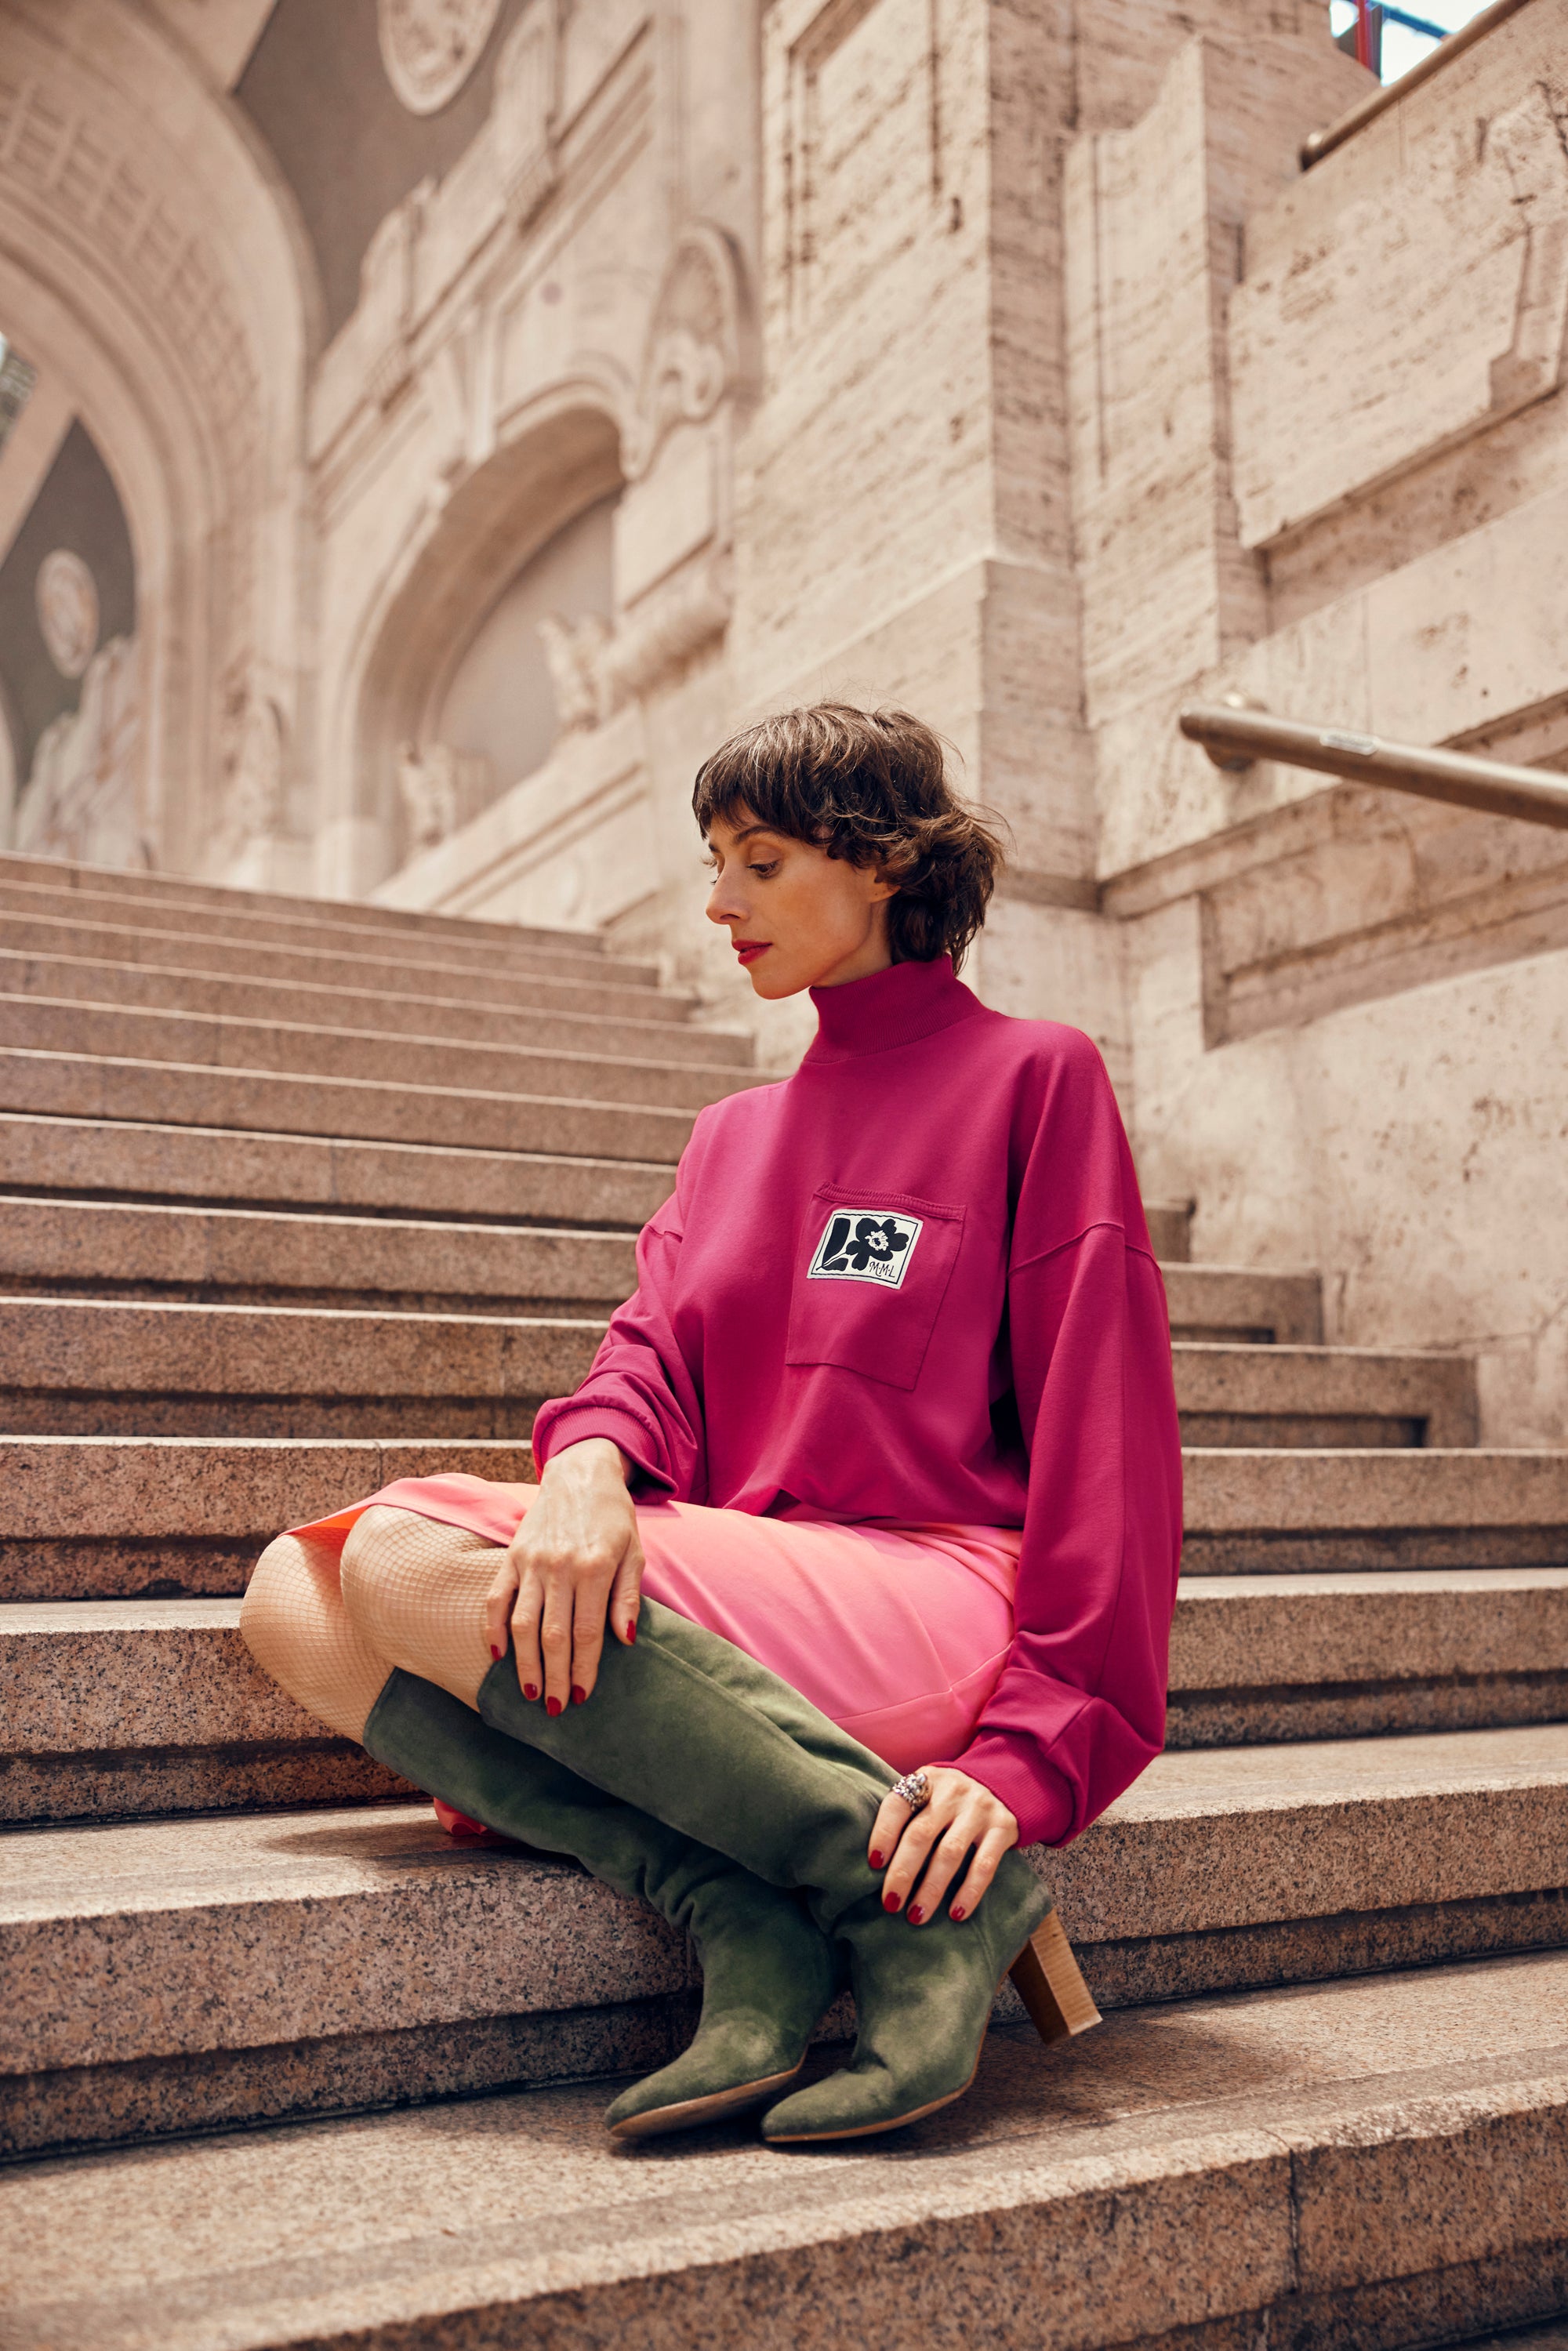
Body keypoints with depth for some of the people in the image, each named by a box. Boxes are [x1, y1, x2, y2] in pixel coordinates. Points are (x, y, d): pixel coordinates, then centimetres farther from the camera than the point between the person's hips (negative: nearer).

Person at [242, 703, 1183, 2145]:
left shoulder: (1033, 1076, 3)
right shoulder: (735, 1133, 23)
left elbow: (1104, 1435, -5)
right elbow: (656, 1353, 8)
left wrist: (1038, 1748, -15)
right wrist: (594, 1459, -18)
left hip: (932, 1612, -6)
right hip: (740, 1622, 7)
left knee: (413, 1562, -25)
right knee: (296, 1598, -13)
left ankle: (943, 1908, -20)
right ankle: (746, 1929, -22)